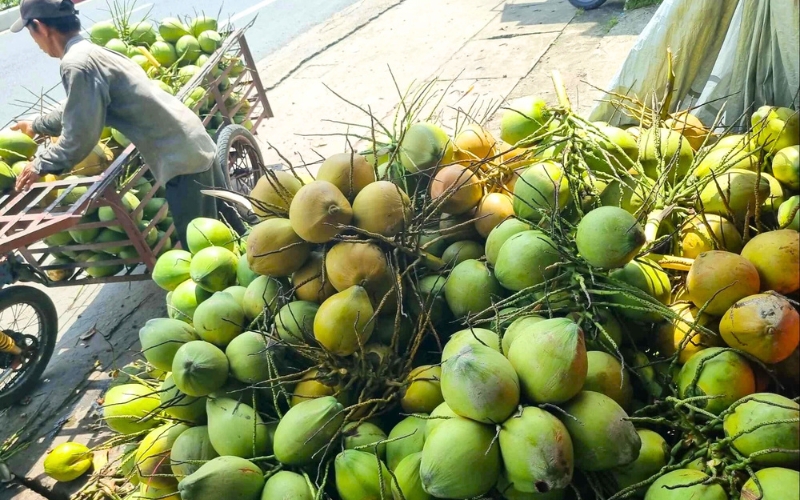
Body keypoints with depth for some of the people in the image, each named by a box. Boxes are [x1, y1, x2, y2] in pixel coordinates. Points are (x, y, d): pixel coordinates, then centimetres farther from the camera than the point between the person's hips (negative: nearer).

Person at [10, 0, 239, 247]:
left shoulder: (77, 63, -15)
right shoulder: (94, 52, 16)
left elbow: (80, 137, -15)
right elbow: (76, 109, 33)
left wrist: (40, 164, 1)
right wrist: (36, 126, 48)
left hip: (181, 160, -10)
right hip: (197, 143, 10)